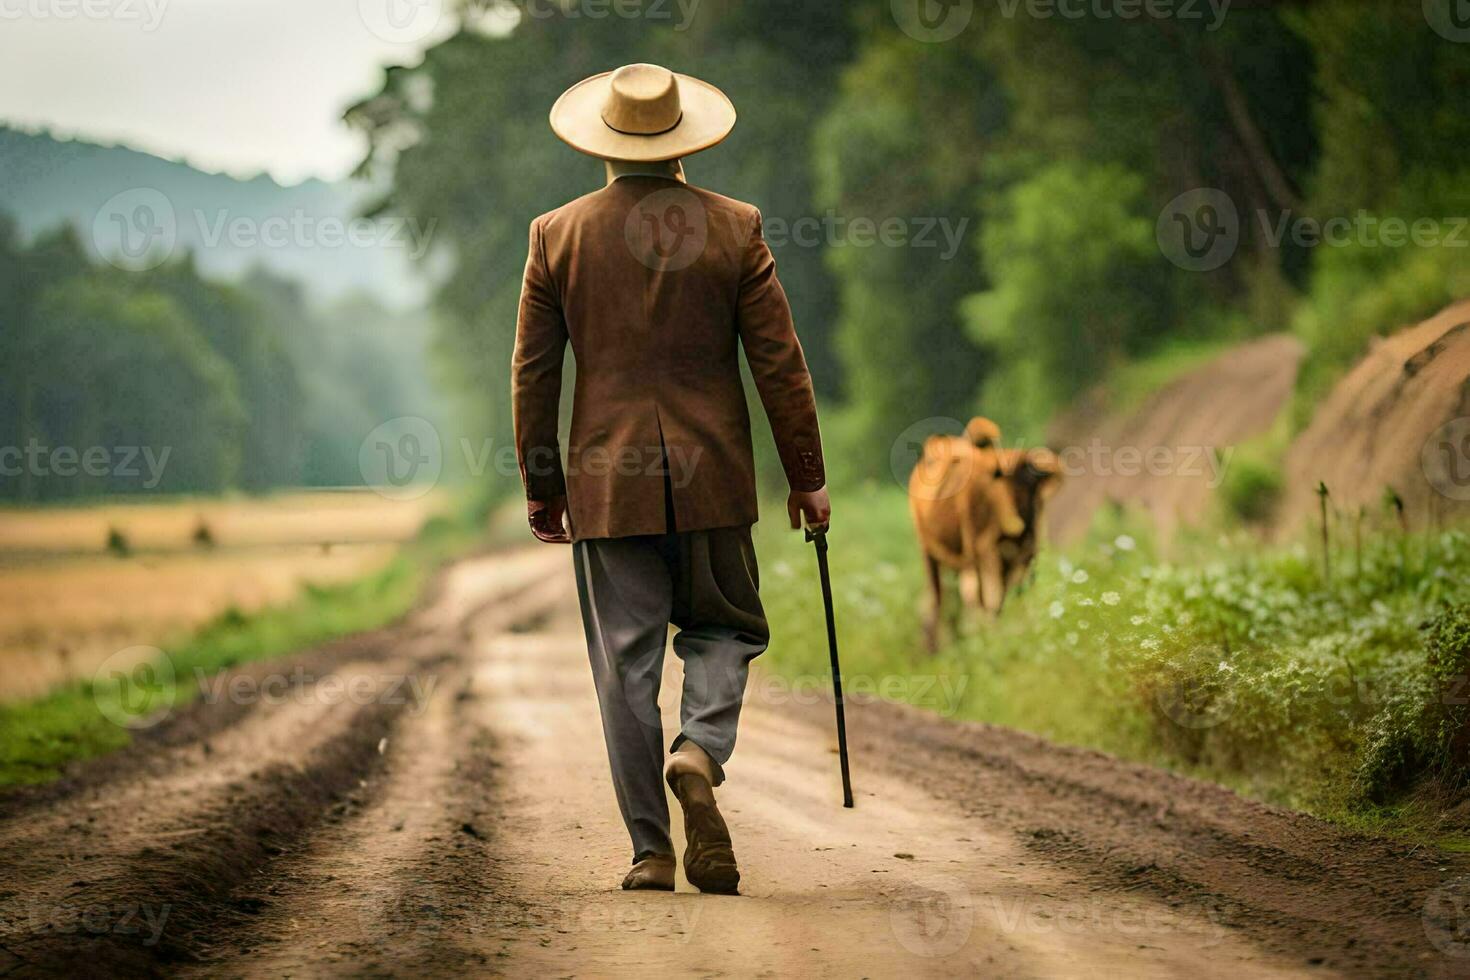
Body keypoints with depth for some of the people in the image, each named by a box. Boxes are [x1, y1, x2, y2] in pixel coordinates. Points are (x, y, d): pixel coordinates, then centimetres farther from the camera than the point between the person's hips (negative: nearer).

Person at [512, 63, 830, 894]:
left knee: (626, 663, 5)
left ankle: (652, 850, 4)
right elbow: (779, 363, -2)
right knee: (722, 629, 15)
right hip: (713, 479, 0)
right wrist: (807, 476, 6)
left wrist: (542, 488, 12)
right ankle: (700, 754, -14)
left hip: (608, 481, 1)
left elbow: (533, 373, 3)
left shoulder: (557, 236, 0)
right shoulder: (735, 229, -2)